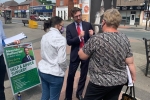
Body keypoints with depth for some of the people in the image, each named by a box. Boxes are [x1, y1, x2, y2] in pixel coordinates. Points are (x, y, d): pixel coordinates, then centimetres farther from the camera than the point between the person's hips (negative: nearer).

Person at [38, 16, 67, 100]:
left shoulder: (45, 36, 5)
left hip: (42, 70, 7)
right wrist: (65, 68, -1)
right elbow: (61, 60, -21)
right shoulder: (60, 38, -19)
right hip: (54, 74, -7)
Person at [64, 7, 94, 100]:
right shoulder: (69, 27, -3)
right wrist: (79, 37, -24)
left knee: (83, 75, 13)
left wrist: (91, 35, -21)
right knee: (71, 75, 3)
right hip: (75, 54, -1)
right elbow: (69, 42, -11)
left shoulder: (88, 25, -1)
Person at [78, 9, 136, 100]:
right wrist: (133, 77, 16)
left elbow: (82, 56, -8)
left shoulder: (97, 39, -21)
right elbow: (130, 63, 0)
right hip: (120, 81, 6)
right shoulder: (125, 38, -4)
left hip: (101, 82, -5)